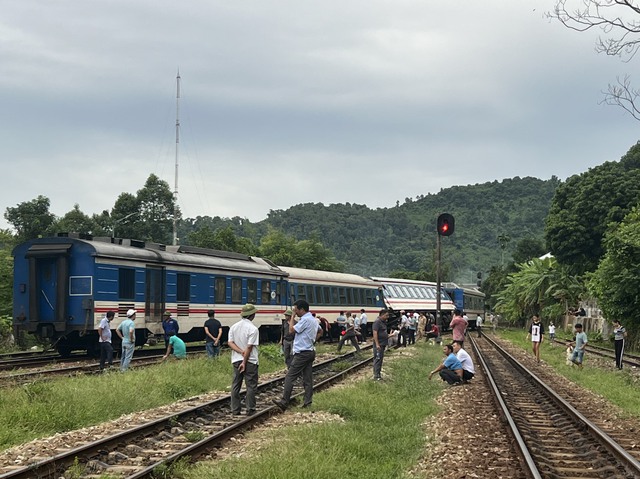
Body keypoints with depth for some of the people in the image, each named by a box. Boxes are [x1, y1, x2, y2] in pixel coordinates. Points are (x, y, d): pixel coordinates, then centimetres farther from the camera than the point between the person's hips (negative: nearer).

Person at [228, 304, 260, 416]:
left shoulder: (234, 327, 6)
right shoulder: (253, 329, -13)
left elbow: (230, 343, -2)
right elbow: (250, 347, -16)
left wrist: (240, 351, -11)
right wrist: (244, 362, -14)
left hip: (236, 360, 6)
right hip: (250, 361, -5)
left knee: (235, 385, 10)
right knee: (251, 386, 2)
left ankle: (235, 410, 12)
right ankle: (250, 410, 0)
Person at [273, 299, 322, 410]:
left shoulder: (305, 320, -17)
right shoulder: (314, 320, 15)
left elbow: (292, 329, -18)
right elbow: (320, 331, 32)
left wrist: (293, 316, -9)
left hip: (302, 353, -10)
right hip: (310, 351, 10)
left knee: (290, 377, -8)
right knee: (308, 379, 8)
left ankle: (284, 402, -10)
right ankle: (308, 402, 8)